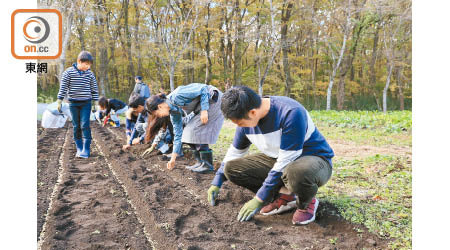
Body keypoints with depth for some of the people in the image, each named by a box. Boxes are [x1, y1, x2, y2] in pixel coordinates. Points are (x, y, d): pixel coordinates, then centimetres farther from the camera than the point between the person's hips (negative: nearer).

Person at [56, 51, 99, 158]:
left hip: (86, 103, 0)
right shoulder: (69, 72, -5)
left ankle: (86, 149, -5)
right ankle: (79, 148, 15)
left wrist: (96, 103, 6)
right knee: (76, 126, 5)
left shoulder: (90, 74, 2)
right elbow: (63, 87, -3)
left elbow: (94, 89, 8)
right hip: (73, 103, 0)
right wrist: (59, 101, -5)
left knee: (85, 125, -8)